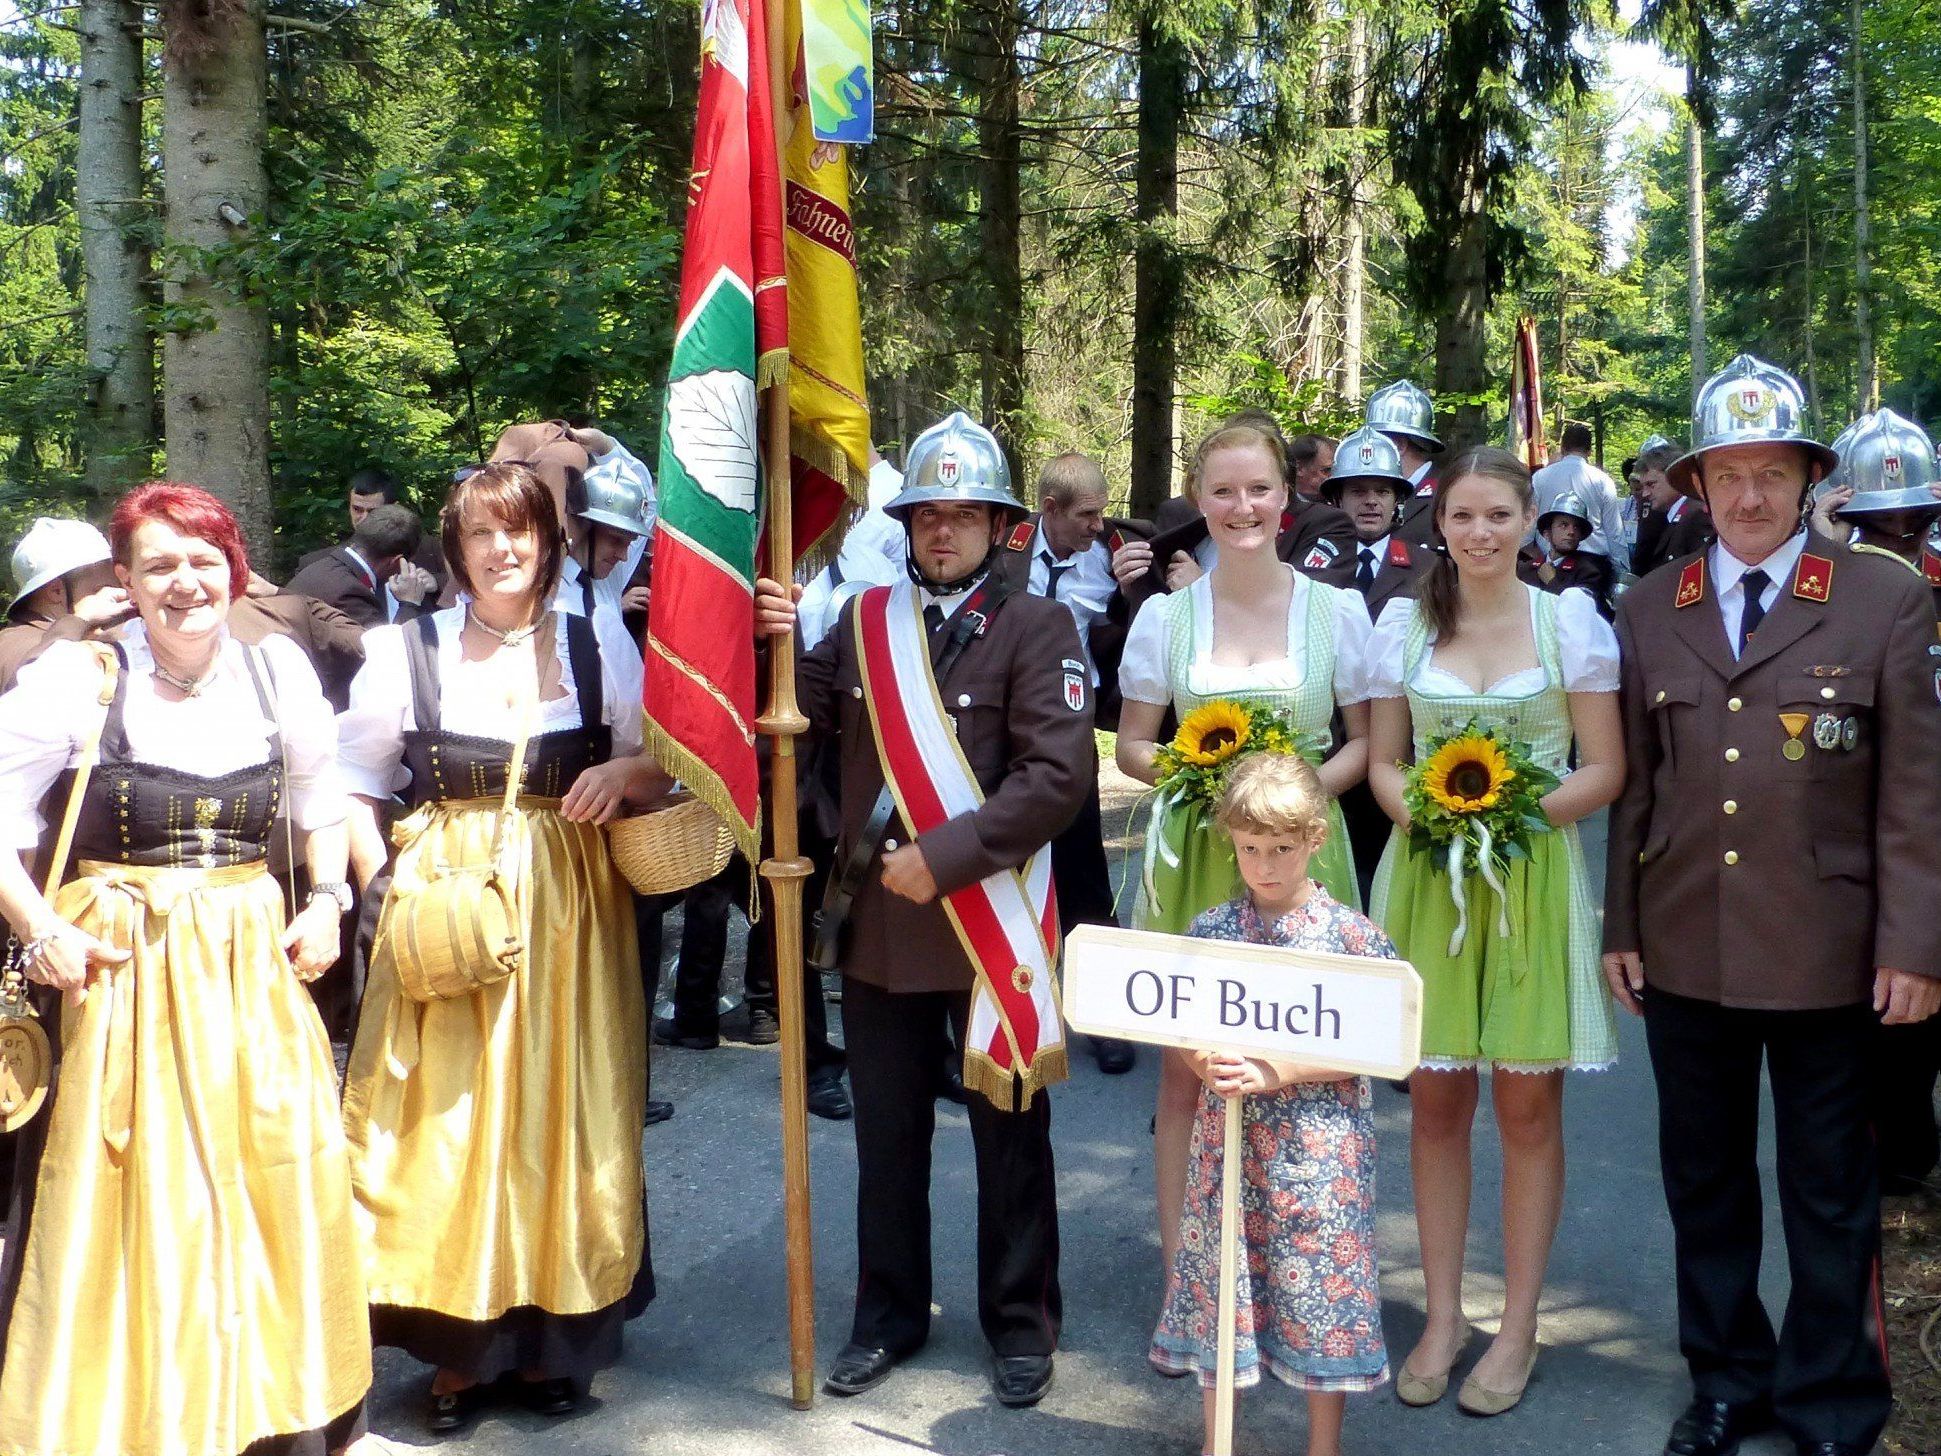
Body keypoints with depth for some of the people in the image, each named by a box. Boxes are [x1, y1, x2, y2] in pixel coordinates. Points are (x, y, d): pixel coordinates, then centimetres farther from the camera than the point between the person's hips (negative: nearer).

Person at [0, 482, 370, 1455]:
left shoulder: (276, 668, 3)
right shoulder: (79, 676, -8)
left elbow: (320, 792, 17)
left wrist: (326, 902, 8)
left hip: (253, 965, 3)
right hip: (125, 967, -3)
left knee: (281, 1186, 7)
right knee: (137, 1203, 1)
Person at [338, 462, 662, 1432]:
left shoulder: (601, 648, 6)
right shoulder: (405, 651, 3)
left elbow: (664, 768, 9)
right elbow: (354, 788, 5)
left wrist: (623, 771, -12)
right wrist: (388, 876, -10)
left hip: (569, 909, 1)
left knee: (560, 1115, 5)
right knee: (446, 1121, 1)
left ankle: (551, 1337, 19)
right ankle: (459, 1346, 15)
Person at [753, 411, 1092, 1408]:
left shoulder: (1036, 627, -6)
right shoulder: (861, 621, 7)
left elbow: (1059, 773, -16)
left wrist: (946, 856, -20)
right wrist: (778, 647, -12)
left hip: (992, 922, -3)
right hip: (878, 919, 4)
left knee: (1011, 1137, 11)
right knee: (887, 1136, 16)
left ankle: (1020, 1325, 29)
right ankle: (888, 1318, 33)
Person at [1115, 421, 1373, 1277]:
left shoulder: (1337, 610, 2)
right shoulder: (1166, 614, 3)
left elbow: (1367, 742, 6)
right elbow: (1131, 744, 7)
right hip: (1192, 861, 0)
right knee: (1184, 1065, 1)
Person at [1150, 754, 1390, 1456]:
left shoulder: (1351, 935, -8)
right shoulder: (1209, 929, 0)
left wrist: (1277, 1072, -19)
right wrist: (1202, 1063, -16)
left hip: (1319, 1149, -2)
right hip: (1228, 1138, 3)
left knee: (1318, 1277, 6)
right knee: (1220, 1273, 11)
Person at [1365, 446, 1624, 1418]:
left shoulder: (1571, 622, -1)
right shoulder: (1403, 624, 4)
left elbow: (1604, 769, -2)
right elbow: (1382, 762, 6)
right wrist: (1426, 820, -14)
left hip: (1535, 879, -1)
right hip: (1427, 874, 2)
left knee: (1527, 1106, 5)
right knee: (1436, 1102, 7)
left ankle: (1517, 1327, 19)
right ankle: (1443, 1315, 21)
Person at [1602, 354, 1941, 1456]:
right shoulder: (1649, 611, 5)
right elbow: (1634, 783, 6)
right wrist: (1619, 927, 5)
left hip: (1826, 954, -2)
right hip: (1683, 951, 3)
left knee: (1830, 1192, 11)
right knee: (1704, 1180, 15)